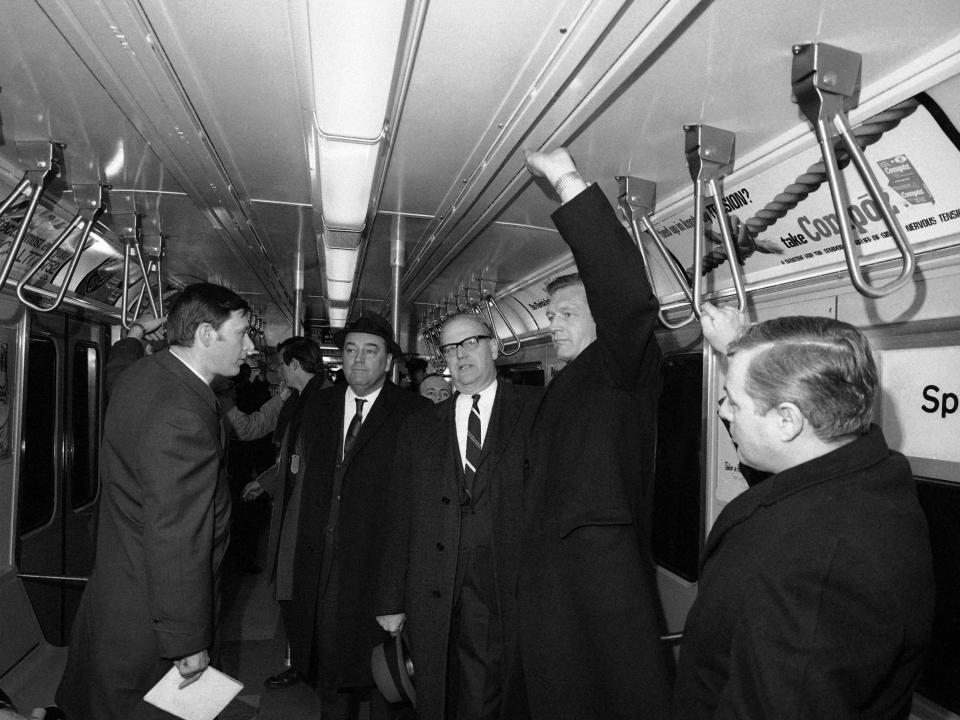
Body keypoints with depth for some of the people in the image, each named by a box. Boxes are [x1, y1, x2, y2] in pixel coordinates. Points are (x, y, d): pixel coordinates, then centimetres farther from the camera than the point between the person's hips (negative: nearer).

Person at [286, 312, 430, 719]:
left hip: (380, 565, -4)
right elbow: (309, 483, 10)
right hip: (322, 564, 4)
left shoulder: (414, 414, -6)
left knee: (382, 671, 8)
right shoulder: (318, 407, 10)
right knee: (329, 671, 16)